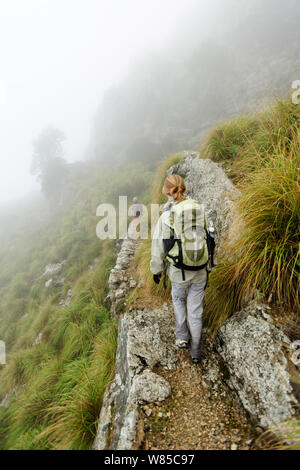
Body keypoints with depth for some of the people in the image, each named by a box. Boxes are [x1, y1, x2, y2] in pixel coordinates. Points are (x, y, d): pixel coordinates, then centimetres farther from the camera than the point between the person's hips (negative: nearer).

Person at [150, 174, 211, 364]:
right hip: (200, 270, 3)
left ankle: (182, 336, 29)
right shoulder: (199, 209, -10)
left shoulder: (166, 217, -19)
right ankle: (195, 351, 34)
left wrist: (156, 271, 7)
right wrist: (208, 263, 16)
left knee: (178, 299, 31)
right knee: (195, 310, 18)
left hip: (178, 272, -2)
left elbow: (159, 249, -11)